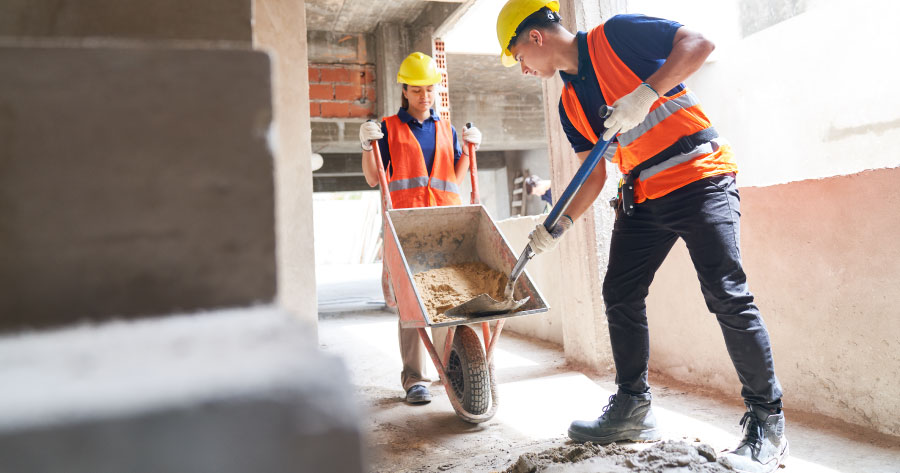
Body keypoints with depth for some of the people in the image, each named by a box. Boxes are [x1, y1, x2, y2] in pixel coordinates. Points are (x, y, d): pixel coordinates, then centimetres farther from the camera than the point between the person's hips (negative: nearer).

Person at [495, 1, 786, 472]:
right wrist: (560, 224, 4)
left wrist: (646, 93, -25)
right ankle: (633, 408, 17)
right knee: (620, 294, 4)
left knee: (726, 295, -13)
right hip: (642, 195, 8)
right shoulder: (569, 103, 13)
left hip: (700, 176, -8)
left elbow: (699, 44, -13)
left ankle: (767, 423, 2)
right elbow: (595, 172, 14)